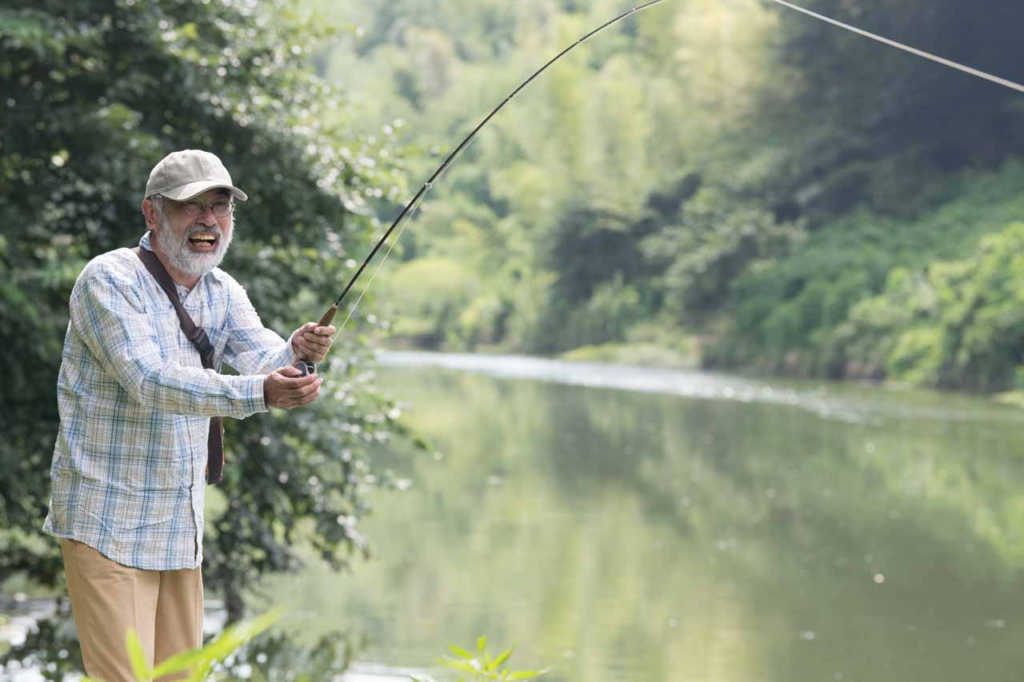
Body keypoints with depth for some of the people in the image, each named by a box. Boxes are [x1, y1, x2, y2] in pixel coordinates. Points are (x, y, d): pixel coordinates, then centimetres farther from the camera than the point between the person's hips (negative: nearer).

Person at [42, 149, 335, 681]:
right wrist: (258, 394, -40)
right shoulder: (108, 280, -15)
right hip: (107, 525, -7)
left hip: (181, 528, 7)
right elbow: (150, 382, -28)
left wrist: (296, 351, -32)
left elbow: (261, 360, -8)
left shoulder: (223, 293, 8)